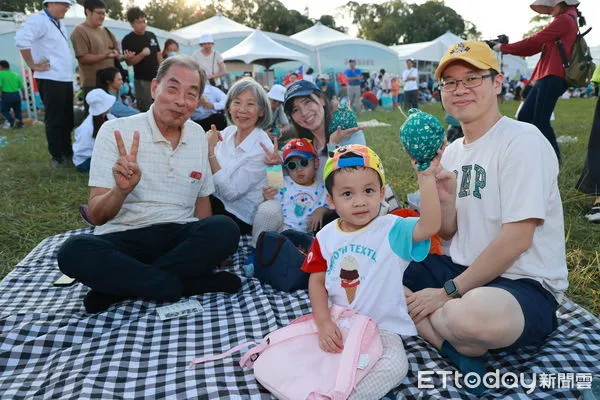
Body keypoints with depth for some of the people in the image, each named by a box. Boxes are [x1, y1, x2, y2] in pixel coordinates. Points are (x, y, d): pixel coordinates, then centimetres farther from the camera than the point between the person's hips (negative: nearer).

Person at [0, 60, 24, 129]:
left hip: (6, 95, -4)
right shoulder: (16, 74, 9)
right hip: (16, 95, 4)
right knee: (17, 110, 17)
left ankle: (12, 120, -14)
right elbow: (21, 86, 10)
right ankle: (20, 123, 17)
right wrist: (24, 95, 21)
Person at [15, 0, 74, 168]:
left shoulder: (58, 24, 17)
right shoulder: (39, 20, -11)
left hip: (65, 79, 9)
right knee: (54, 120, -1)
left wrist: (68, 73, 15)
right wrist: (33, 65, -18)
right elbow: (21, 39, -26)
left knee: (67, 119, 15)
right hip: (51, 80, -9)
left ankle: (67, 152, 27)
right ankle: (57, 157, 8)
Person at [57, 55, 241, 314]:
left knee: (226, 229, -28)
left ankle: (119, 286, -17)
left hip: (181, 238, 3)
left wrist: (207, 250, -2)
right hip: (124, 238, -2)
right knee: (73, 251, -32)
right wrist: (121, 190, -31)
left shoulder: (199, 136, 8)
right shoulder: (116, 131, -5)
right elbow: (96, 216, -9)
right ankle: (191, 284, -22)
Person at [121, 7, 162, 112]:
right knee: (145, 110, -3)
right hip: (142, 80, -5)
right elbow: (129, 62, -10)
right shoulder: (128, 40, -5)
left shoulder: (151, 35, 9)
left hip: (157, 78, 5)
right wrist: (142, 54, -25)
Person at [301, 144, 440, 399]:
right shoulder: (326, 237, -2)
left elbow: (430, 226, -30)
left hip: (383, 327, -3)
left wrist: (426, 178, -35)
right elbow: (317, 281, 0)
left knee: (395, 366, -27)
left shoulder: (392, 230, -12)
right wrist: (324, 322, -13)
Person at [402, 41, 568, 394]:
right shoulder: (452, 152, 9)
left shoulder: (523, 140, -14)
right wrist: (445, 200, -12)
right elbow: (448, 234, 9)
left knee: (470, 315, -40)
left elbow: (516, 239, -20)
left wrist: (449, 291, -18)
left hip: (525, 285, -8)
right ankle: (460, 345, -8)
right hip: (465, 270, 8)